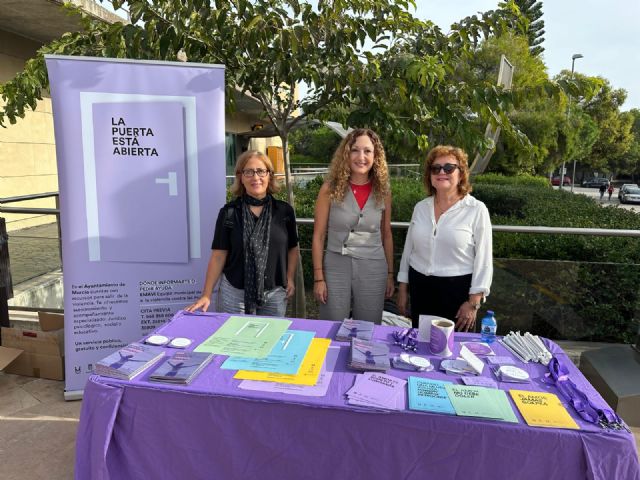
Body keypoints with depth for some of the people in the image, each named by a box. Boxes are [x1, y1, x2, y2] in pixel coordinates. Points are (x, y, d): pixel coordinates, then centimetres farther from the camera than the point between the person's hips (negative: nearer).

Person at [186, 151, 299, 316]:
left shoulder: (284, 211, 0)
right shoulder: (228, 212, -3)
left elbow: (293, 248, 10)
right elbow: (219, 255, -3)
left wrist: (290, 278, -1)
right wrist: (206, 295, -6)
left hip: (275, 294, 1)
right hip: (234, 294, -1)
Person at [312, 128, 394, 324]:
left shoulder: (383, 191, 1)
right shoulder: (330, 189, -5)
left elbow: (386, 235, 10)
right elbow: (318, 236, -3)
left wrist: (390, 274, 10)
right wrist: (318, 278, -5)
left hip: (373, 270, 2)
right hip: (336, 266, -1)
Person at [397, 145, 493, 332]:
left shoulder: (477, 210, -7)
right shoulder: (421, 207, 5)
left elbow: (483, 260, -7)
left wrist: (473, 302, -10)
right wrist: (402, 288, 11)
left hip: (457, 289, -4)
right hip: (420, 289, 4)